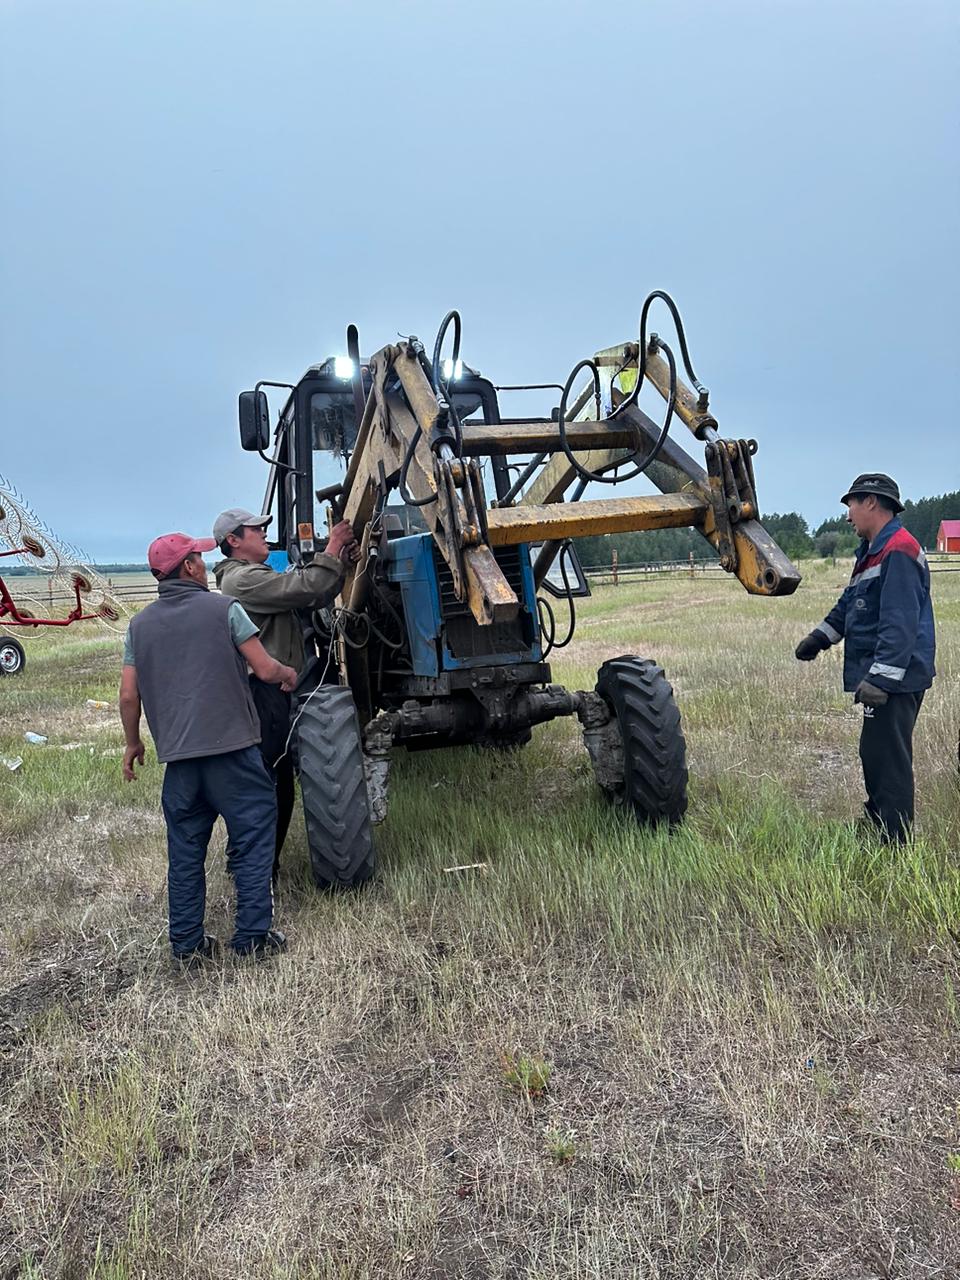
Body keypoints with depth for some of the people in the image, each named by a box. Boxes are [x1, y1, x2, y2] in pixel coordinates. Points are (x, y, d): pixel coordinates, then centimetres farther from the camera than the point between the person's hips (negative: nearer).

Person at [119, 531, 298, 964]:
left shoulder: (140, 623, 8)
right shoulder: (223, 608, -5)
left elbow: (129, 694, 7)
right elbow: (265, 669, -8)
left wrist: (132, 743, 21)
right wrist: (288, 674, 13)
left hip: (178, 755, 5)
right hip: (231, 749, -4)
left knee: (185, 850, 14)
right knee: (252, 839, 7)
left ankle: (187, 943, 21)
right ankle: (254, 936, 10)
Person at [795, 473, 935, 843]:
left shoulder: (899, 551, -17)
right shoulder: (872, 551, 17)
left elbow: (901, 623, -25)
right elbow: (850, 603, 26)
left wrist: (880, 678, -27)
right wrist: (820, 637, 18)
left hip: (895, 680, -11)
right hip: (880, 676, 11)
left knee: (888, 760, -6)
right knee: (875, 754, 20)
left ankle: (894, 846, 2)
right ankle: (877, 824, 34)